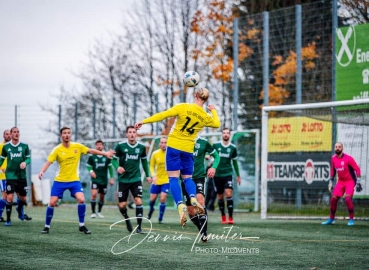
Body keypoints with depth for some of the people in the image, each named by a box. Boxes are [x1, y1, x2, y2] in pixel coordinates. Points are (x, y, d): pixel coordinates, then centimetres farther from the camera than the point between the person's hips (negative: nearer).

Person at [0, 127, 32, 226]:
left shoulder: (24, 146, 0)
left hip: (22, 176, 2)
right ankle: (8, 219, 0)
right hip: (10, 176, -2)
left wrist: (25, 162, -16)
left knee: (23, 198, 11)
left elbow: (28, 158, 5)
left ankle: (20, 209, 46)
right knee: (10, 197, -14)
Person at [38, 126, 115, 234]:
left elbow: (91, 151, 11)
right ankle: (47, 226, 11)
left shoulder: (77, 146, -3)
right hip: (60, 180, -1)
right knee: (52, 202, -6)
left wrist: (105, 153, 12)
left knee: (81, 200, -17)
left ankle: (82, 225, -1)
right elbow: (48, 162, -16)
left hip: (74, 180, 1)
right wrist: (42, 171, -34)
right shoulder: (57, 149, -10)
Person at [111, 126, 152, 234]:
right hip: (123, 179, -1)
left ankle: (139, 226, -8)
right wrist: (117, 167, -23)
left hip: (136, 179, 1)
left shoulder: (141, 147, 0)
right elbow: (114, 159, -2)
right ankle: (127, 220, 32)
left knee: (139, 201, -14)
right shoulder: (120, 146, -8)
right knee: (122, 205, 1)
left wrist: (147, 175, 15)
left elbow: (144, 161, 15)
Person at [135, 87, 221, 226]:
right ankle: (193, 198, -16)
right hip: (187, 150, 3)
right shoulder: (205, 117, 2)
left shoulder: (183, 107, -8)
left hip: (173, 146, -2)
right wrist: (213, 110, 37)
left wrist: (144, 121, -6)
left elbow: (163, 115, -11)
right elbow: (217, 124, 23)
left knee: (173, 178, -1)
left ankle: (181, 205, -20)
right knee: (187, 178, 14)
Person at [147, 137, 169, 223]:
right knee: (152, 199, 9)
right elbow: (151, 166, 4)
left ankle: (160, 218, 2)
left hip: (166, 180, -2)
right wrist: (153, 175, -12)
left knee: (163, 198, -14)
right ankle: (151, 210, 43)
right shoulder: (155, 154, -5)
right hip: (156, 180, 2)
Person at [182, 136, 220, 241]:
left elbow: (216, 155, 10)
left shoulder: (203, 142, -1)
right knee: (190, 210, 2)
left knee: (199, 199, -27)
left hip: (199, 176, -3)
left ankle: (204, 233, -27)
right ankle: (202, 231, 24)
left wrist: (213, 167, -9)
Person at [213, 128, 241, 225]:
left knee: (229, 194, -16)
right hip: (217, 174, 1)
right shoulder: (216, 145, -1)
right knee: (220, 197, 7)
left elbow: (235, 162, 14)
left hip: (228, 174, -1)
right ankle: (223, 216, 23)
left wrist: (238, 175, 18)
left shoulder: (233, 147, 3)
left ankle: (230, 217, -15)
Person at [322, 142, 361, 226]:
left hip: (350, 181, -6)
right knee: (333, 199, -1)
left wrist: (358, 182, -19)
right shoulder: (333, 158, 2)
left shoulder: (348, 158, -16)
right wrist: (330, 182, 13)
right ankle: (331, 219, 15)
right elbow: (333, 170, 16)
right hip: (340, 182, 6)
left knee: (348, 198, -22)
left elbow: (357, 169, -15)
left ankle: (351, 219, -10)